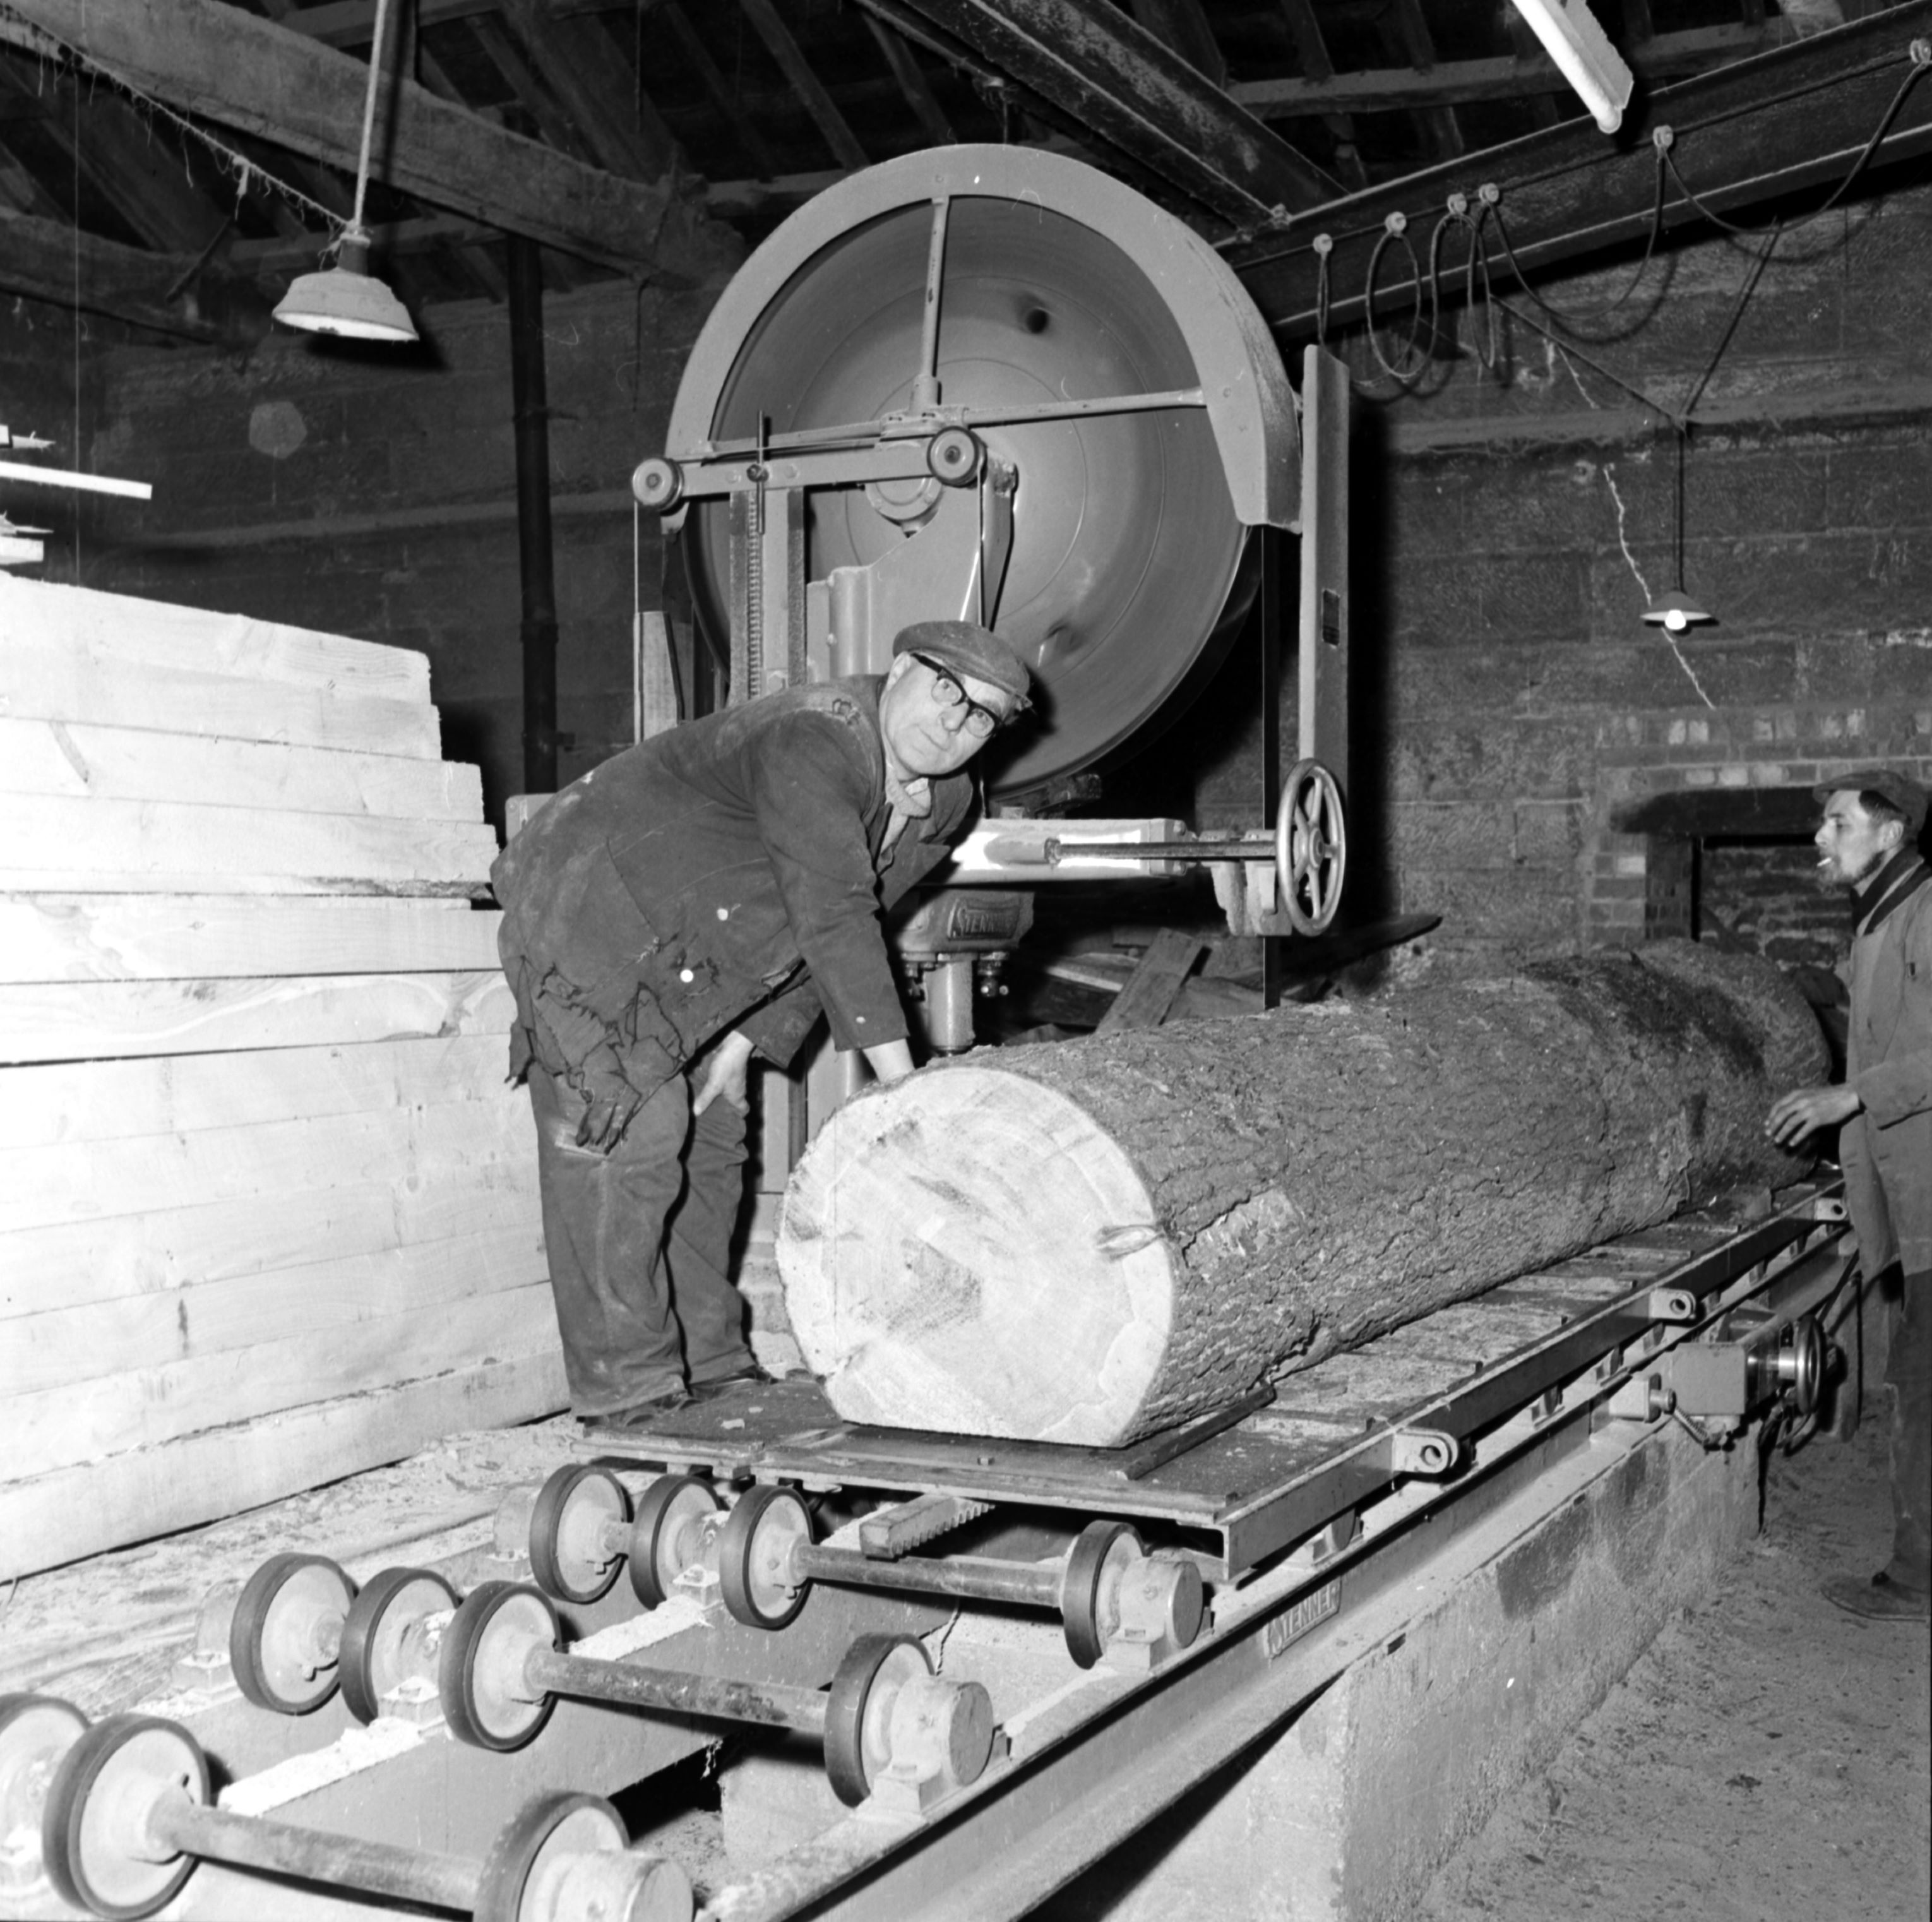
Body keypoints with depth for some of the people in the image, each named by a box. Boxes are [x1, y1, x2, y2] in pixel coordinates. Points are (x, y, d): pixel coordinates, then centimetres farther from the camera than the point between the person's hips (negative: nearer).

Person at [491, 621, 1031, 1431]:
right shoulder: (811, 741, -29)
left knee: (709, 1148, 11)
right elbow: (833, 915, -35)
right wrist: (899, 1076, -35)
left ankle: (710, 1368, 22)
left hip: (683, 964, 9)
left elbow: (844, 929, 5)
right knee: (628, 1147, -13)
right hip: (586, 920, -9)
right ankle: (625, 1389, -7)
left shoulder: (943, 805, 1)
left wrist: (744, 1042, -1)